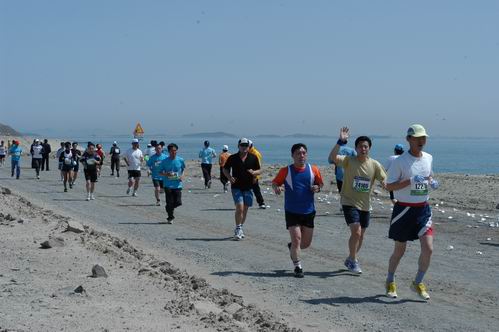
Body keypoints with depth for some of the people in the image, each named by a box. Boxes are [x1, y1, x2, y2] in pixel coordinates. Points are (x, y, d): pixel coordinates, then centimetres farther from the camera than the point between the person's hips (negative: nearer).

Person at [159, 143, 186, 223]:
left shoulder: (180, 160, 1)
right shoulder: (165, 161, -3)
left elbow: (183, 169, 18)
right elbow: (160, 172, 4)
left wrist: (182, 175, -1)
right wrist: (166, 174, -16)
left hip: (177, 185, 1)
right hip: (168, 185, -1)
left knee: (178, 202, -3)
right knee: (170, 203, -3)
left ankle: (169, 208, 29)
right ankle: (170, 218, 16)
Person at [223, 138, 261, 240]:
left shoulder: (253, 158, 3)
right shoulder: (232, 158, -1)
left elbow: (259, 170, 10)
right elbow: (225, 169, 11)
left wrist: (253, 172, -12)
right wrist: (229, 177, -8)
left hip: (248, 187, 3)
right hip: (236, 187, -3)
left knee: (245, 209, 10)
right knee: (240, 208, -16)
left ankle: (240, 229, 26)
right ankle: (238, 229, -7)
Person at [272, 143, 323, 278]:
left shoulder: (313, 169, 1)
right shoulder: (286, 171, -5)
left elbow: (320, 184, 13)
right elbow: (275, 182, 4)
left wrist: (317, 188, -10)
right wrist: (276, 188, -19)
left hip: (308, 211, 3)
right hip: (292, 211, -3)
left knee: (306, 243, 8)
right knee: (296, 239, -9)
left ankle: (292, 248, 41)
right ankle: (297, 267, 7)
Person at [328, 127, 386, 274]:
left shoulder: (375, 165, -4)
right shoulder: (349, 161, -11)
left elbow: (384, 181, 1)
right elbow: (332, 157, -27)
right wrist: (341, 141, -37)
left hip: (365, 205, 4)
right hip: (349, 202, -4)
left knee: (360, 236, 13)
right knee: (356, 232, -18)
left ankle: (351, 259, 35)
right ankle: (353, 261, 2)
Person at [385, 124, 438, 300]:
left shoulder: (429, 158, 7)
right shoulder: (399, 161, -11)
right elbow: (389, 186, -13)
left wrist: (432, 182, 3)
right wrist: (410, 181, -25)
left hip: (423, 209, 4)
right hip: (404, 209, -4)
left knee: (428, 248, -8)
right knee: (399, 250, 7)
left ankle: (418, 283, 11)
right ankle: (390, 282, 30)